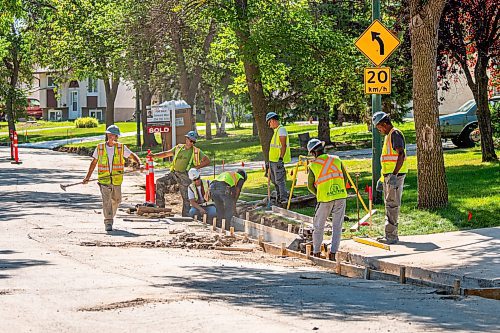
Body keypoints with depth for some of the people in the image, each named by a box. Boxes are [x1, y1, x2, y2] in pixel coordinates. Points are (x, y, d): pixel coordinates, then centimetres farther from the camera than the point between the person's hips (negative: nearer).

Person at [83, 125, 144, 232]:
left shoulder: (121, 147, 2)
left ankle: (111, 216, 41)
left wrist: (140, 164, -13)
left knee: (116, 200, 13)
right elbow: (94, 163, 11)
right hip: (104, 179, -2)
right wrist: (88, 177, 10)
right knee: (106, 200, -14)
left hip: (117, 180, 2)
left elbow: (133, 156, 6)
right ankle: (108, 223, -14)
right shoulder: (100, 148, 2)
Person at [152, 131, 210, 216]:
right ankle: (160, 206, -4)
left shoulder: (196, 151, 2)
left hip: (185, 176, -4)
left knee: (186, 198, -3)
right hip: (174, 173, 4)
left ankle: (185, 217, 3)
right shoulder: (178, 148, 12)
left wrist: (197, 167, -10)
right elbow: (166, 153, 17)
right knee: (160, 182, -8)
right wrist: (154, 155, 4)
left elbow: (207, 161, -1)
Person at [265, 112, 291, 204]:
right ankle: (279, 196, 25)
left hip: (278, 161, -10)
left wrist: (281, 158, -23)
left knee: (279, 180, -8)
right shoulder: (276, 130, 17)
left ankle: (283, 198, -5)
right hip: (273, 160, 10)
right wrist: (269, 162, 24)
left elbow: (283, 146, -19)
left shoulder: (281, 130, -13)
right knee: (274, 180, 16)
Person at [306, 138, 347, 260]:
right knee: (337, 226, 8)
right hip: (341, 196, 2)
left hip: (325, 199, -2)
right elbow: (344, 177, 12)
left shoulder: (313, 165, -3)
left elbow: (310, 186, 5)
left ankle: (316, 252, 17)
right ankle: (333, 252, 3)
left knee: (318, 226, 13)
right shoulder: (336, 160, 4)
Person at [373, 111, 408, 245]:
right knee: (389, 205, 13)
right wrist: (382, 179, 27)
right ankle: (391, 234, 19)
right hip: (388, 176, 11)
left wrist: (394, 174, -30)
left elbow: (401, 155, -24)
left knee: (392, 205, -10)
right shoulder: (388, 136, 19)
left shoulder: (395, 134, -12)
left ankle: (391, 236, -11)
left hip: (395, 175, -11)